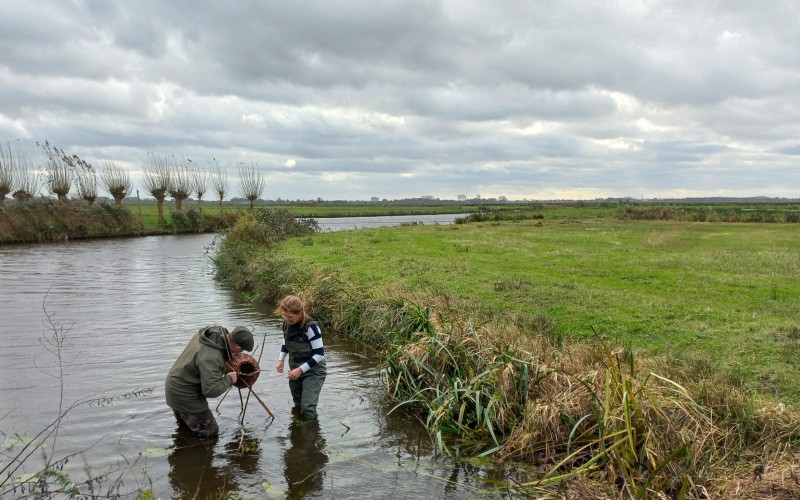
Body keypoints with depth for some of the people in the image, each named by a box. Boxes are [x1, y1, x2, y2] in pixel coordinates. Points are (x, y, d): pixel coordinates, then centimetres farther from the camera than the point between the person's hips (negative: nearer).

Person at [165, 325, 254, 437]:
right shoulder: (212, 357, -34)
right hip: (184, 396, -9)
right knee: (210, 431, 1)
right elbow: (211, 391, -34)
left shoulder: (215, 330, -9)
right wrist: (228, 379, -18)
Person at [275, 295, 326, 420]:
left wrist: (301, 369, -27)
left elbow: (319, 354, -23)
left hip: (313, 372, -7)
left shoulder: (310, 327, -27)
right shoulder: (287, 324, -7)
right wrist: (281, 359, -1)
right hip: (295, 370, 7)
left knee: (307, 408, -14)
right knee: (297, 406, 19)